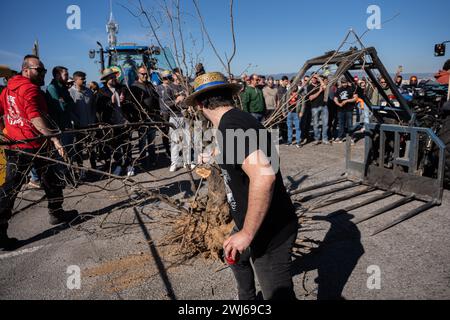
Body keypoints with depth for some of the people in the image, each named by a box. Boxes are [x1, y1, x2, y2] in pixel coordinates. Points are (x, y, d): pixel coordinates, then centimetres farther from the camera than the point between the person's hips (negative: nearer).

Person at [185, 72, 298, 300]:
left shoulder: (231, 126, -25)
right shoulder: (236, 119, 6)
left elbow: (264, 175, -38)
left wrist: (247, 233, -29)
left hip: (271, 232, -10)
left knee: (278, 295, 6)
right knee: (236, 257, 32)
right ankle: (246, 298, 57)